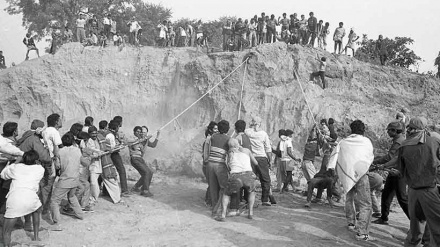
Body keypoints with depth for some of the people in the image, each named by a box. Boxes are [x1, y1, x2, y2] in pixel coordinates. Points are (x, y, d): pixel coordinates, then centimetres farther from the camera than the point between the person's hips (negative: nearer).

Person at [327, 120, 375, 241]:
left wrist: (331, 166, 1)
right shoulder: (366, 141, 5)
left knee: (349, 198, 26)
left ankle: (351, 223, 39)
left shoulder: (343, 142, 11)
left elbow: (335, 153, 3)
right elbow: (371, 157, 13)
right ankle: (362, 232, -12)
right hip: (360, 174, -4)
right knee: (365, 204, -4)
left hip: (346, 175, 4)